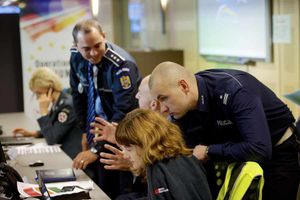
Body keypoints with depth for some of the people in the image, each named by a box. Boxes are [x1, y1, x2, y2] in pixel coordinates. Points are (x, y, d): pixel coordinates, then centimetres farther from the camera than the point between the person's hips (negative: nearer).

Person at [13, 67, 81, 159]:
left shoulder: (67, 105, -19)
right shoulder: (57, 103, 6)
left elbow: (52, 140, -20)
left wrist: (44, 111, -17)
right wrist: (32, 133, 9)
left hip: (72, 157, -8)